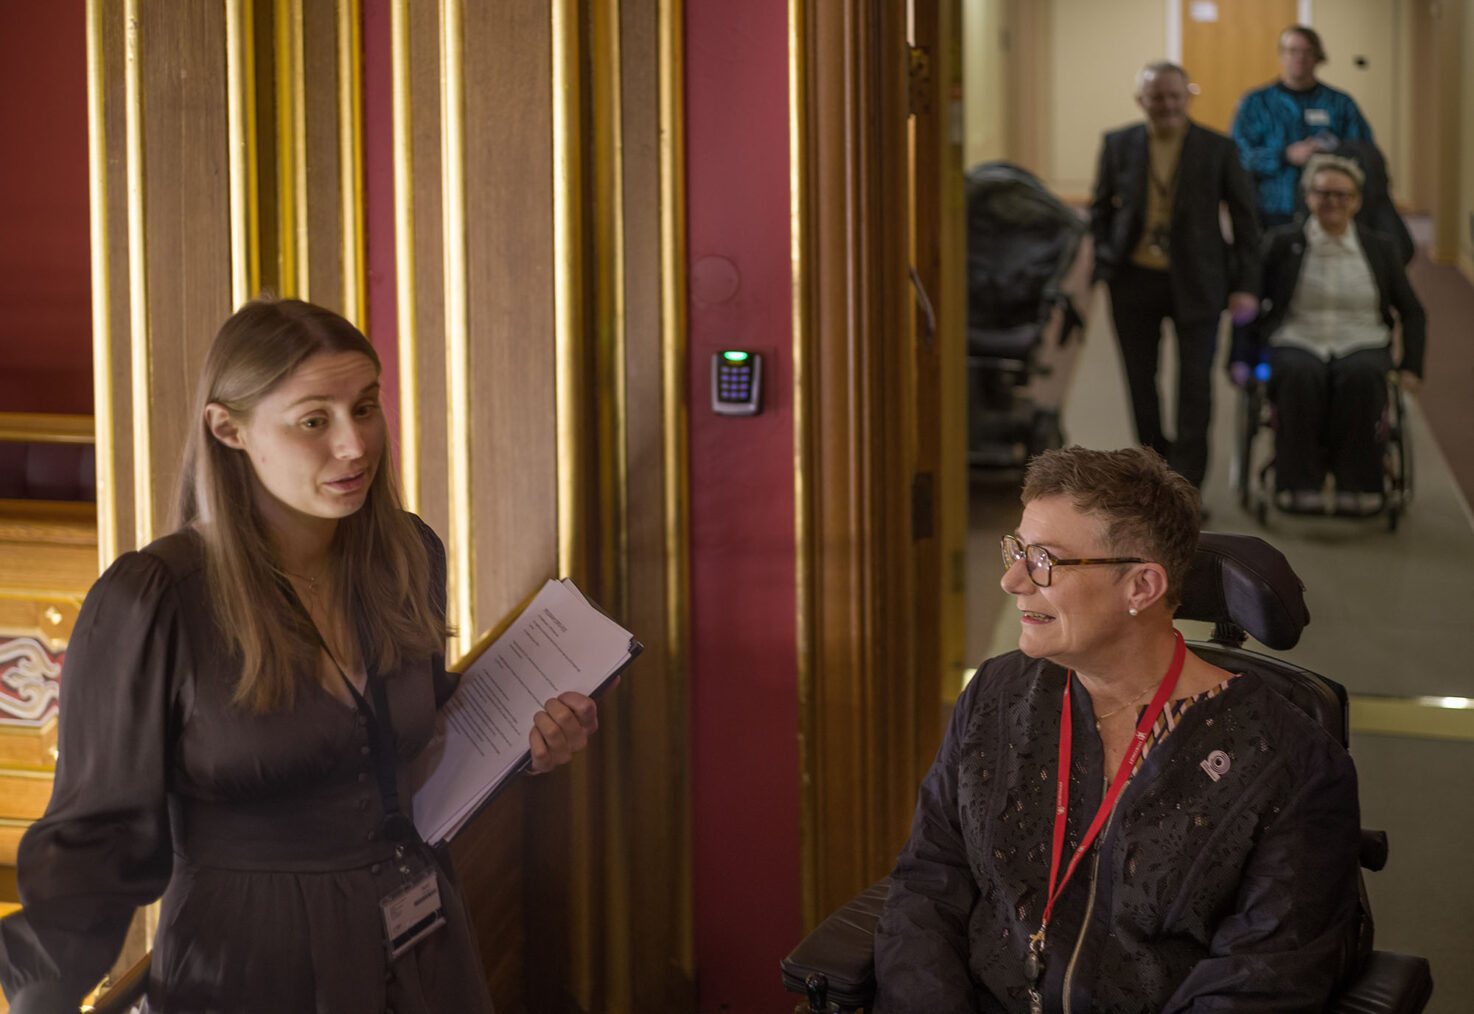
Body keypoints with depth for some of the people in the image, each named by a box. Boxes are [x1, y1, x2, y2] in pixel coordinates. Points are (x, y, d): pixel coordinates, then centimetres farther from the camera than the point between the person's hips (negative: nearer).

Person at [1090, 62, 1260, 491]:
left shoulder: (1217, 149, -3)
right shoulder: (1118, 145, 2)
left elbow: (1244, 219, 1)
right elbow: (1100, 211, 12)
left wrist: (1245, 285, -4)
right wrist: (1105, 266, 1)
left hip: (1196, 284, -2)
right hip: (1134, 283, 2)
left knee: (1195, 386, -4)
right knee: (1141, 383, 10)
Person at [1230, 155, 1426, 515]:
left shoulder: (1380, 249, 14)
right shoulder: (1282, 243, 10)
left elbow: (1412, 313, 18)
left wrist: (1410, 365, 4)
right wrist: (1241, 359, -4)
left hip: (1363, 347, 1)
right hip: (1295, 346, -1)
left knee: (1361, 374, -35)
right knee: (1300, 374, -37)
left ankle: (1355, 485, -31)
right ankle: (1300, 485, -34)